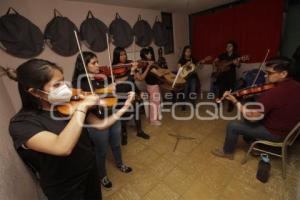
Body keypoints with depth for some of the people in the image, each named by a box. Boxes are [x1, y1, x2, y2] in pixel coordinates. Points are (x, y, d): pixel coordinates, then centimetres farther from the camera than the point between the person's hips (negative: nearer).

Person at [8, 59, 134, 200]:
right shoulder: (22, 123, -23)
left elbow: (100, 124, -8)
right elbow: (63, 148, -40)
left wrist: (122, 110, -20)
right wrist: (81, 107, -36)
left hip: (90, 169, 5)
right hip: (64, 187, -4)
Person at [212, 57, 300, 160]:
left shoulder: (272, 94, -35)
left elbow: (252, 117, -31)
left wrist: (234, 101, -25)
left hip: (275, 133, -9)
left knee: (232, 126, -3)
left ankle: (227, 152, 21)